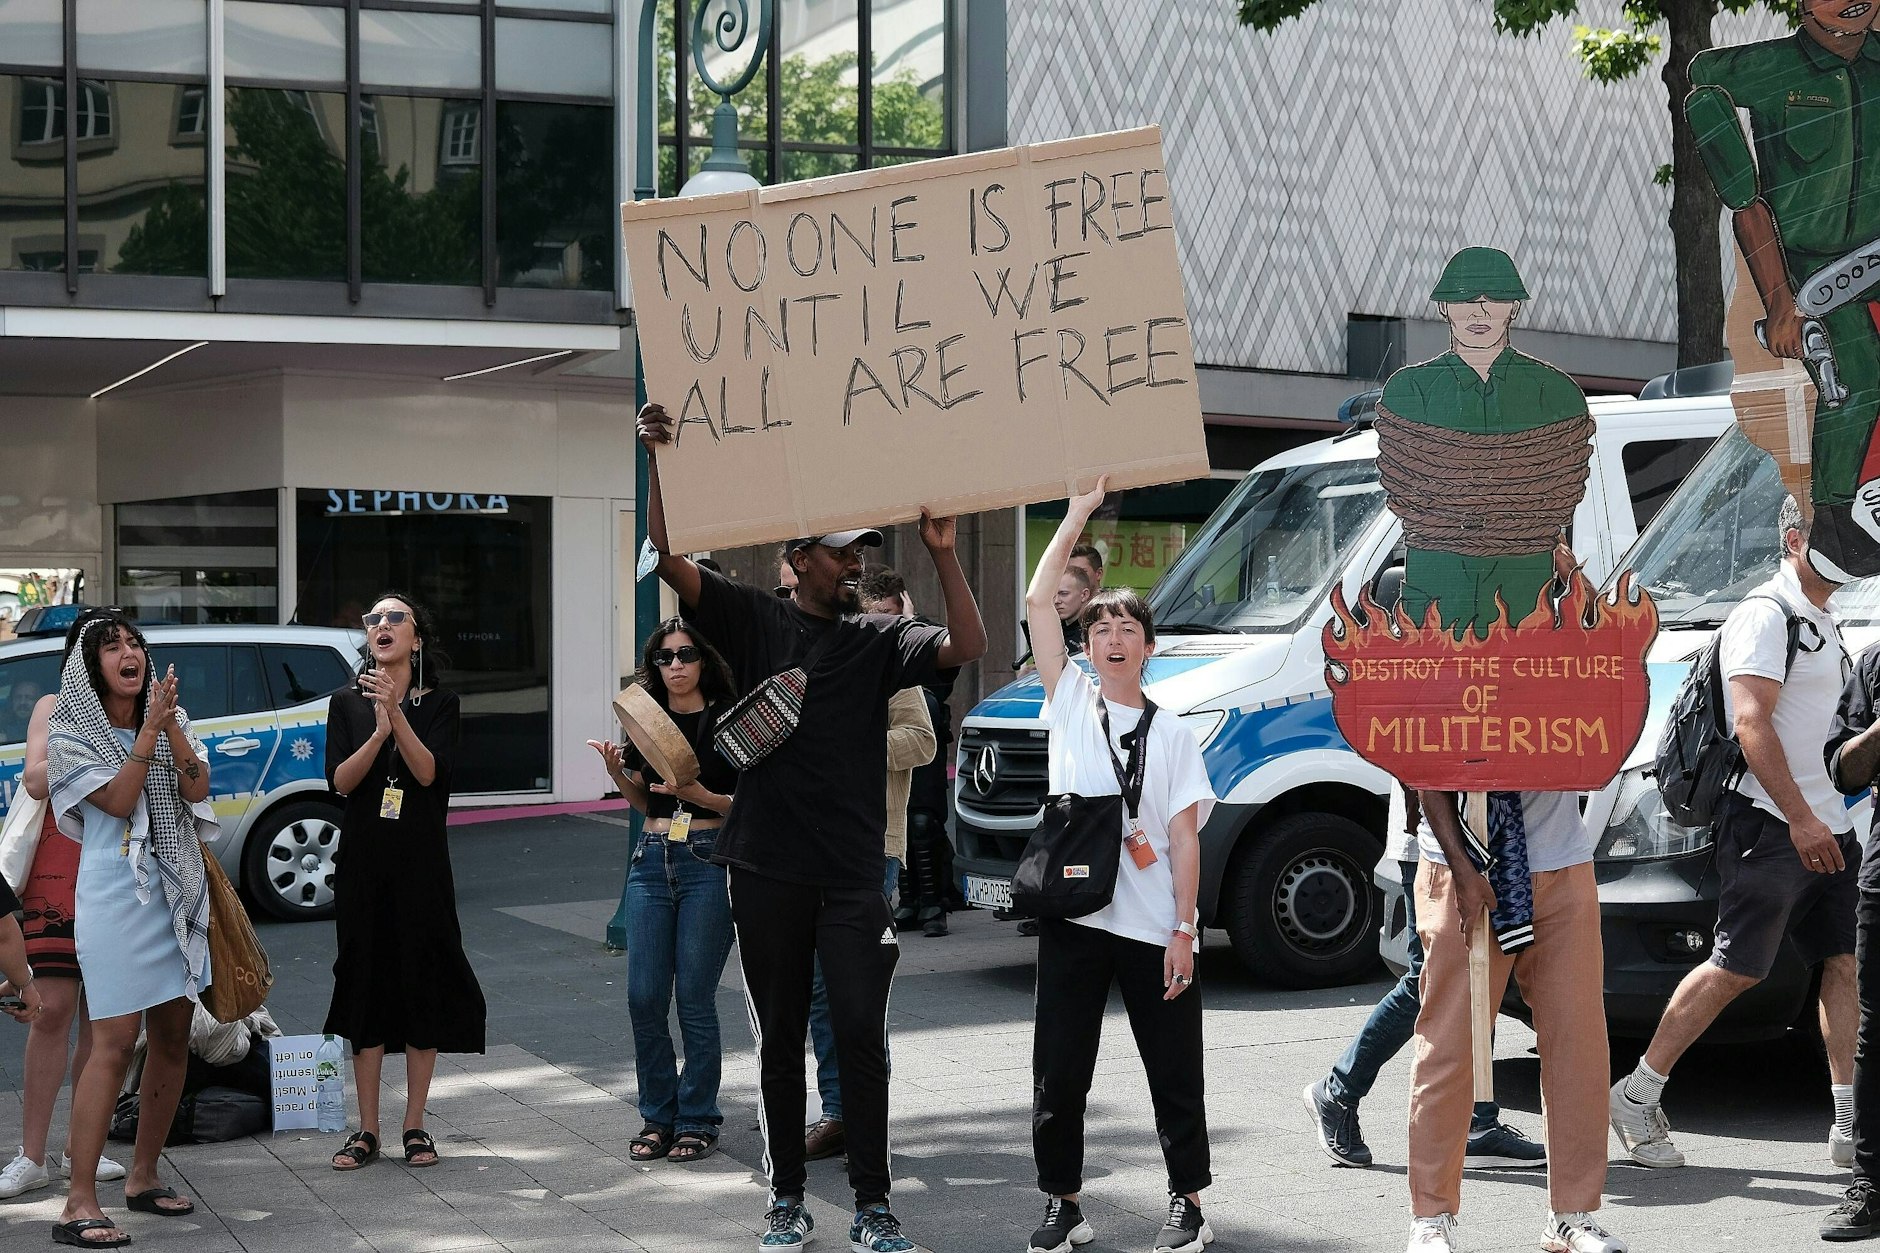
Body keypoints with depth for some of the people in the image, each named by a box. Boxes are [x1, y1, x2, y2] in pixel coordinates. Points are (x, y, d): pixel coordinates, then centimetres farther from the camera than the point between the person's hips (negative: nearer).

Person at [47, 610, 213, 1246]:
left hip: (177, 889, 6)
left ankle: (143, 1177, 22)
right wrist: (148, 731, -20)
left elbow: (197, 789, -3)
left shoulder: (170, 719, 11)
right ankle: (80, 1204, -13)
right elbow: (117, 801, -14)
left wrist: (171, 725, -15)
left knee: (173, 1036, 9)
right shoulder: (73, 733, -3)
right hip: (115, 891, -6)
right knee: (115, 1041, -14)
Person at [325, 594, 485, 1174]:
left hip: (421, 864, -1)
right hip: (364, 862, 1)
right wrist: (379, 729, -20)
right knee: (365, 985, 3)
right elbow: (340, 780, -5)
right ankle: (367, 1130, 9)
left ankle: (415, 1127, 9)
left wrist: (397, 713, -23)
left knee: (422, 985, 0)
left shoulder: (439, 704, 3)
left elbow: (429, 772, -12)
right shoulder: (347, 703, 7)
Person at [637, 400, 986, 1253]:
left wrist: (942, 554, -17)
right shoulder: (756, 621, 5)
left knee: (862, 1034, -2)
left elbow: (966, 646, -8)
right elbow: (670, 559, -5)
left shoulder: (879, 639, 6)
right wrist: (660, 462, -16)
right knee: (779, 1038, 9)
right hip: (768, 869, 0)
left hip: (853, 871, 0)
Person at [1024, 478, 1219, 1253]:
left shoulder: (1172, 737, 7)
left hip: (1154, 927, 0)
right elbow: (1036, 603, -2)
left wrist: (1183, 931, -7)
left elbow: (1185, 840, 2)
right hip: (1073, 916, 0)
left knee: (1175, 1071, 5)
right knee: (1059, 1072, 3)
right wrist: (1079, 513, -2)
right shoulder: (1069, 701, 7)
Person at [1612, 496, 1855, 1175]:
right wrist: (1800, 819, -25)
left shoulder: (1820, 623, 20)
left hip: (1824, 826, 9)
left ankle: (1851, 1125, 4)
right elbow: (1751, 722, -21)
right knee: (1737, 968, -8)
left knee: (1845, 964, 3)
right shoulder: (1766, 614, -10)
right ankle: (1637, 1096, 2)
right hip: (1770, 825, -9)